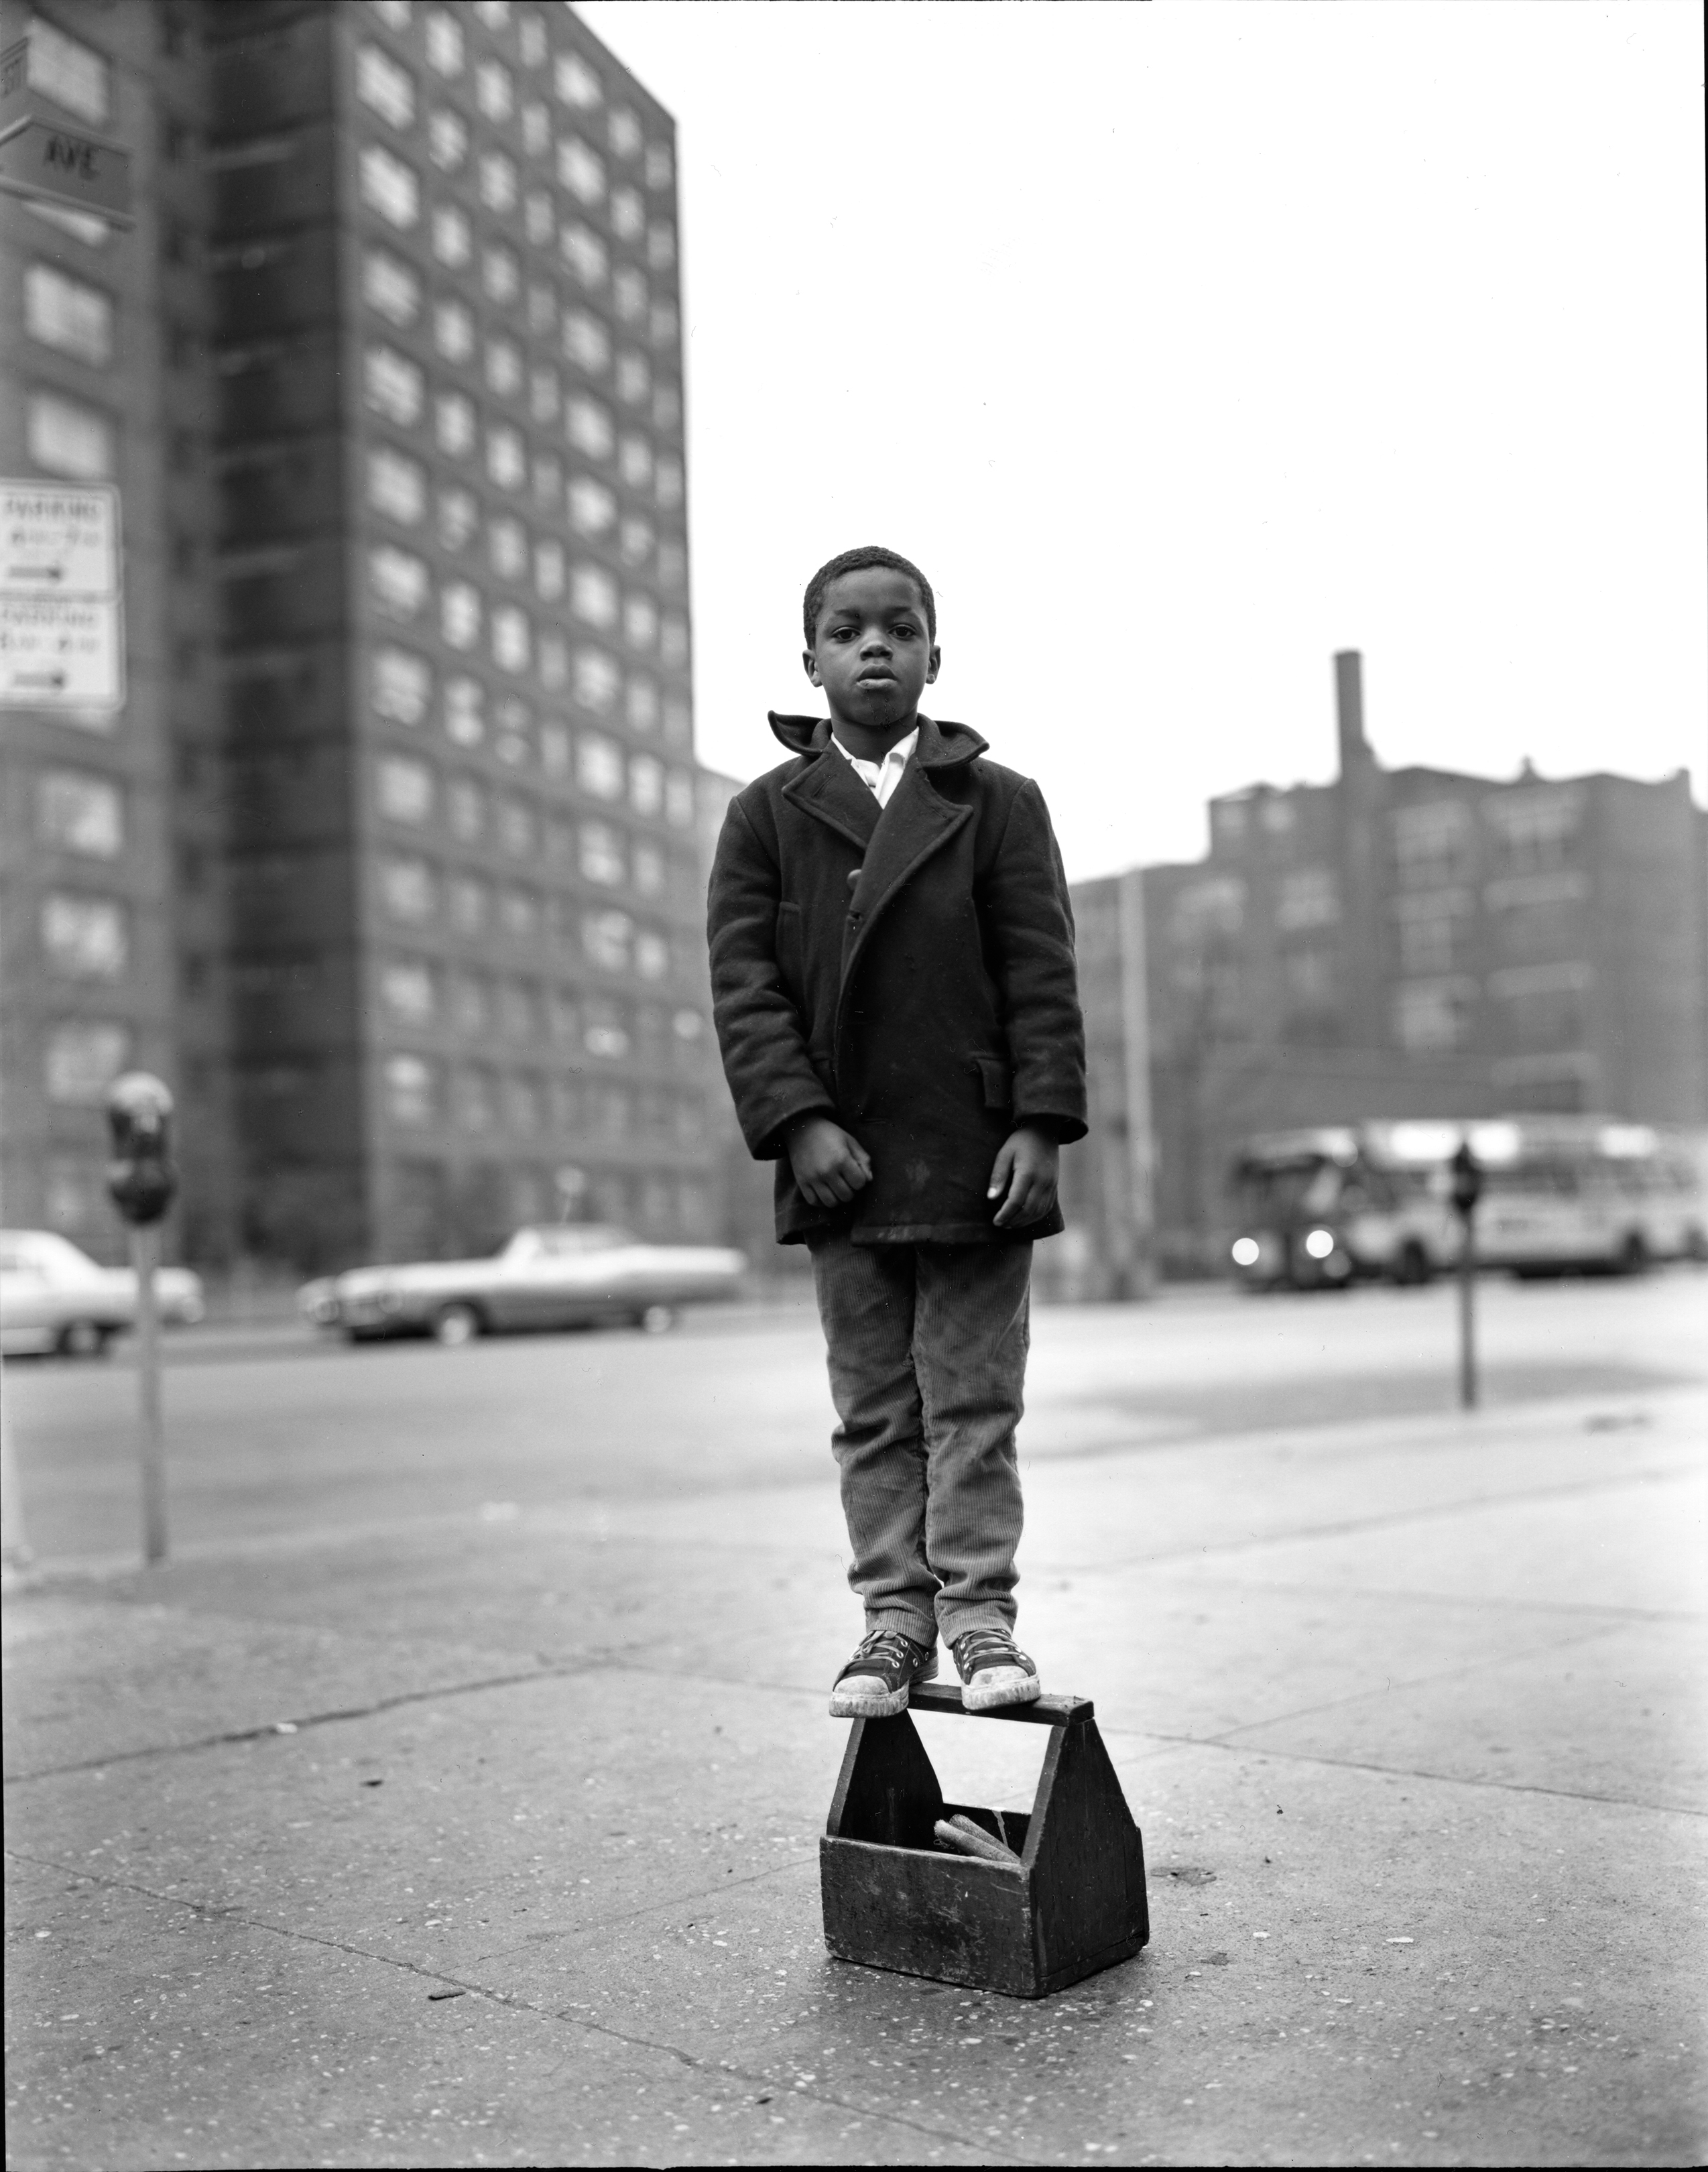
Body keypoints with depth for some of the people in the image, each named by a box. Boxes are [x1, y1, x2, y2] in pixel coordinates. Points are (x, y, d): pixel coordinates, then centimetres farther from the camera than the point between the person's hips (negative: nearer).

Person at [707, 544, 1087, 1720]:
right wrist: (797, 1121, -11)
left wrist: (1042, 1121, -10)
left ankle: (980, 1611, 13)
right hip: (842, 1167, 2)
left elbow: (1044, 976, 0)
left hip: (974, 1160, -1)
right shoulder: (765, 815, 8)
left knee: (973, 1400, 4)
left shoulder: (999, 803, 5)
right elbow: (744, 982, 0)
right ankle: (896, 1617, 17)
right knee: (873, 1411, 8)